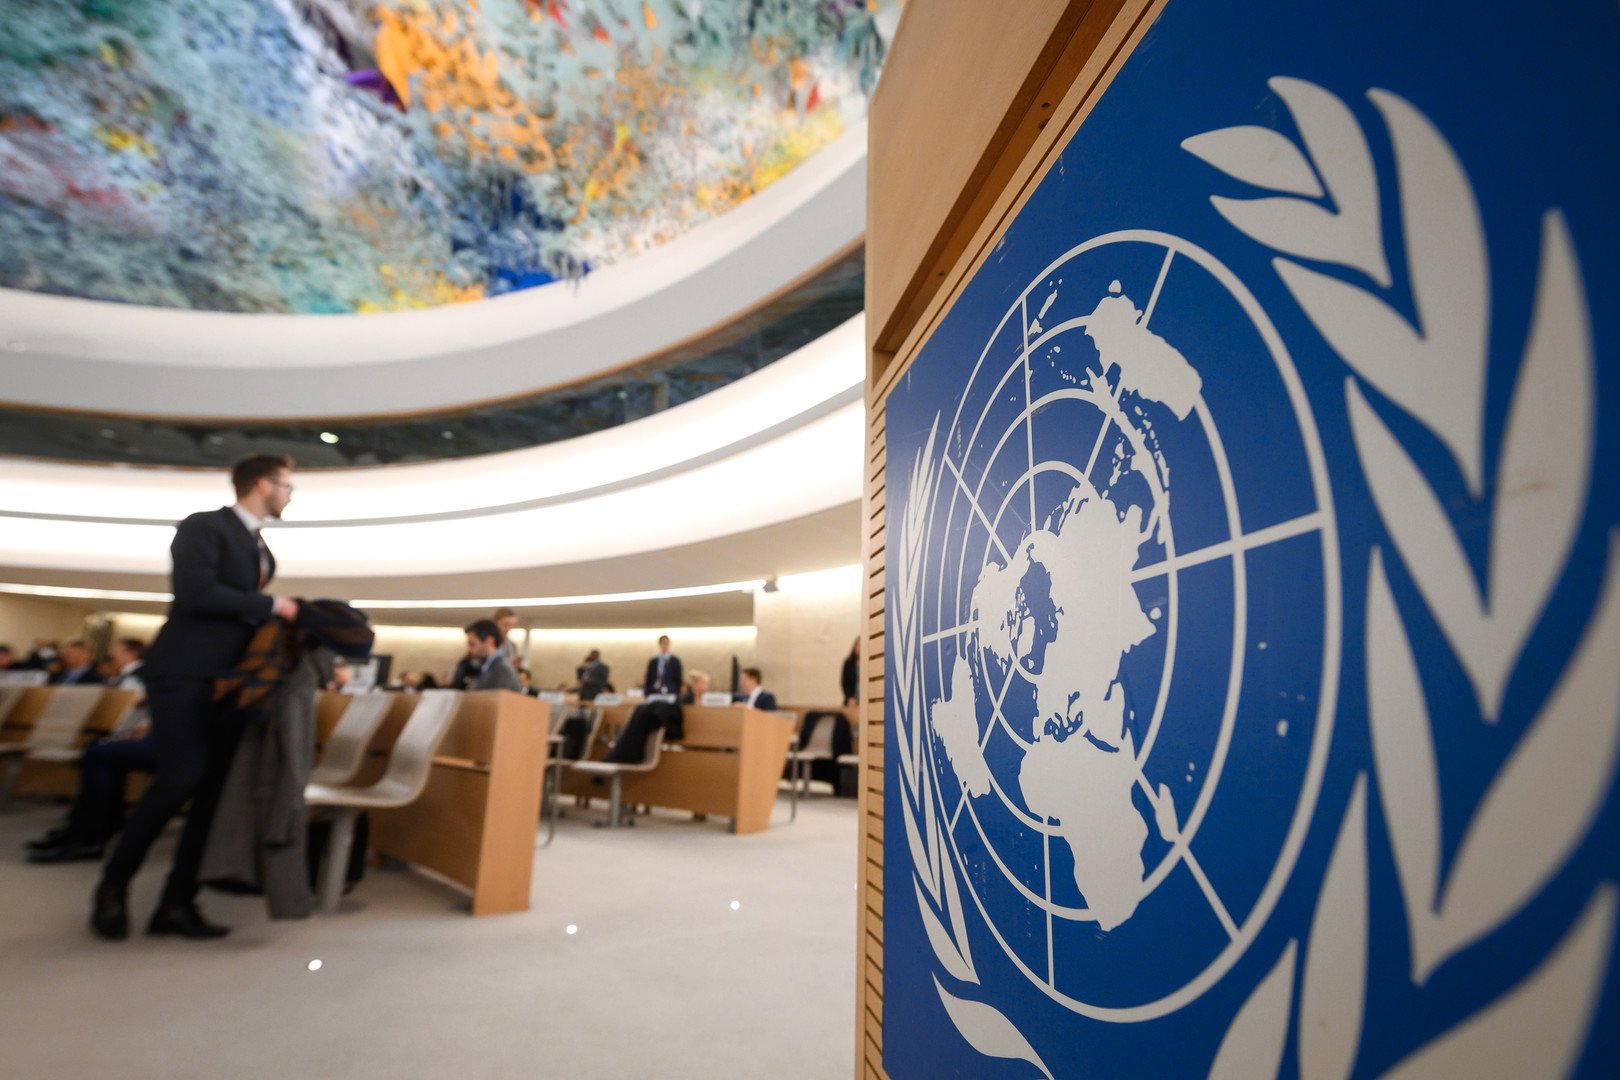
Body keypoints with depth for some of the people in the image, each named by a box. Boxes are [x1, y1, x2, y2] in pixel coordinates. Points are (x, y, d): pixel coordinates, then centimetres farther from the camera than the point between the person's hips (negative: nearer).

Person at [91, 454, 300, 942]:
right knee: (181, 778, -13)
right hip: (185, 673, -8)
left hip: (231, 680, 8)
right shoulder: (203, 526, -6)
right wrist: (271, 605, -13)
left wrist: (284, 617, 3)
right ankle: (114, 883, 11)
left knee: (216, 789, 3)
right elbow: (196, 594, -20)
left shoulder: (262, 550, 19)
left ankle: (177, 904, 10)